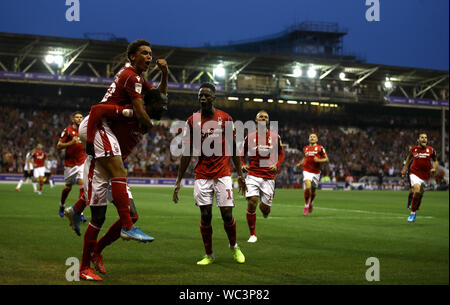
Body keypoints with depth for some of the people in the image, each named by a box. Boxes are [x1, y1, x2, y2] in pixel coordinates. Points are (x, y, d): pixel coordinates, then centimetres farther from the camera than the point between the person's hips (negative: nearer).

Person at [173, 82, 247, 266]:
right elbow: (187, 153, 3)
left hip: (223, 173, 0)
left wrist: (240, 174, 7)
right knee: (205, 215, -1)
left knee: (227, 215, -3)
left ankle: (234, 247, 23)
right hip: (202, 175, 0)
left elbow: (233, 148, 9)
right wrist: (178, 181, 0)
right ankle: (209, 255, 14)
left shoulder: (225, 118, 2)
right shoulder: (192, 121, 0)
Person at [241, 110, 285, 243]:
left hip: (269, 176, 1)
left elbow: (281, 154, 16)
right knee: (252, 203, -15)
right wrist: (242, 165, -2)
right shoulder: (250, 137, 4)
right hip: (253, 175, 0)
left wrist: (276, 165, -2)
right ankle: (252, 234, 0)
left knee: (265, 208, -3)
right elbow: (242, 154, 17)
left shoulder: (275, 137, 5)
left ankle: (265, 208, 39)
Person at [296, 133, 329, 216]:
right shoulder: (305, 148, 9)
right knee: (307, 187, -22)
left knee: (313, 191, 8)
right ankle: (306, 205, -3)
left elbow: (326, 159, 1)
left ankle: (310, 203, 39)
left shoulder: (320, 148, -1)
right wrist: (300, 163, 12)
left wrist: (319, 160, -16)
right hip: (307, 171, 1)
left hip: (316, 172, -1)